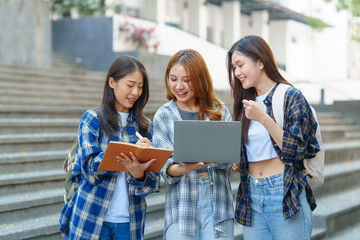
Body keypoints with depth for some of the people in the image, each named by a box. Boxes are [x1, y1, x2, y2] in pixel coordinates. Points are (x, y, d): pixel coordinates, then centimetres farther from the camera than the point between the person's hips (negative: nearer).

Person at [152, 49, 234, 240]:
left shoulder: (219, 111, 10)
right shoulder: (163, 116, 8)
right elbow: (165, 168, 0)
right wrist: (185, 168, -21)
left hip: (217, 200, 1)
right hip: (182, 205, -1)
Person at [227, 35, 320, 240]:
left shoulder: (291, 96, -4)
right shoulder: (245, 104, 14)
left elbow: (296, 151, -12)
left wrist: (263, 118, -18)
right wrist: (238, 164, 3)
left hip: (285, 195, -6)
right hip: (251, 197, 6)